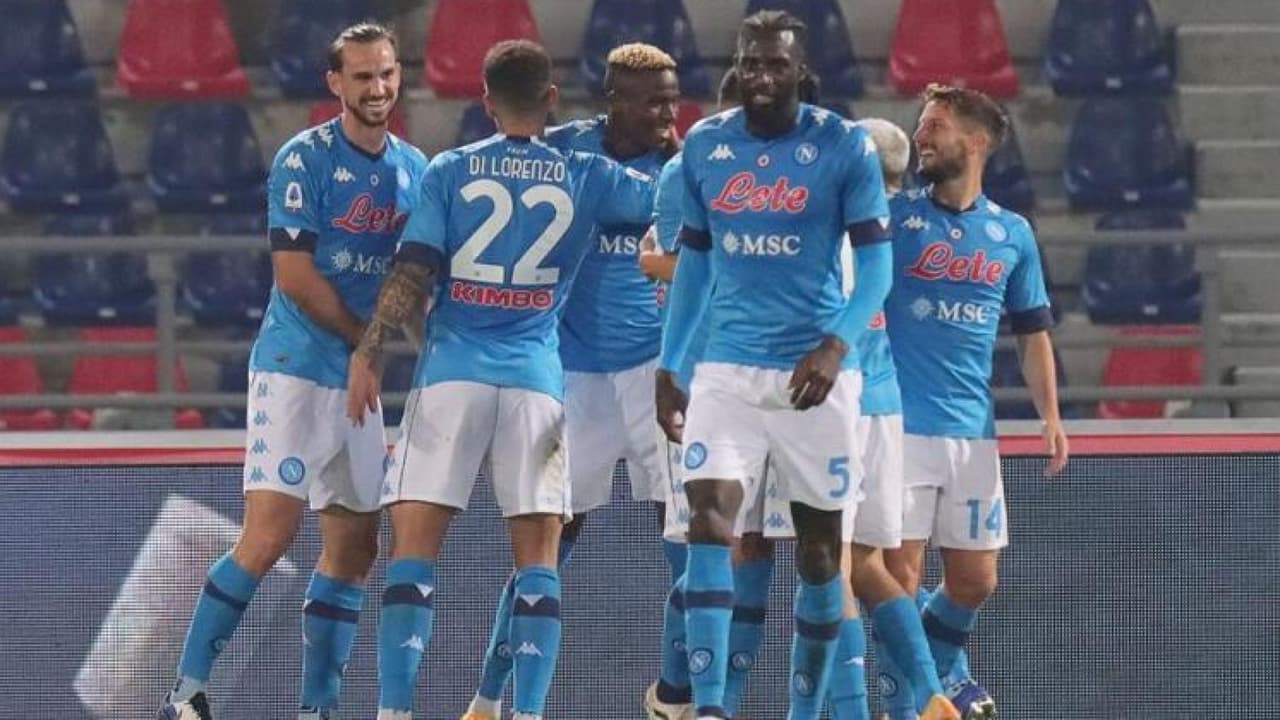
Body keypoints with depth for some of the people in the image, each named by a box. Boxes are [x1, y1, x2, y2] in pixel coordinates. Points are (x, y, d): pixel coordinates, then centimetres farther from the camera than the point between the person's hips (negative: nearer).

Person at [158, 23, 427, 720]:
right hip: (295, 367, -7)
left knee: (353, 550, 6)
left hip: (360, 379, 7)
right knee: (269, 534, -15)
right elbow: (295, 276, -14)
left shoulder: (414, 167, 10)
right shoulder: (305, 158, -9)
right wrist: (370, 337, -9)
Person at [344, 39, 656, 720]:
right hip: (536, 378, 1)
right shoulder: (585, 176, 7)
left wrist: (369, 351, 0)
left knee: (415, 542, 0)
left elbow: (412, 272, -3)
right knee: (537, 555, 4)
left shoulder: (449, 171, 5)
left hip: (452, 372, -1)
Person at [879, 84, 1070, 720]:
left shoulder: (1012, 236, 10)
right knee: (901, 572, -9)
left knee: (974, 582, 8)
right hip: (899, 423, -4)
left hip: (973, 432, 4)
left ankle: (936, 668, 33)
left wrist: (1050, 418, 6)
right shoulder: (893, 214, 0)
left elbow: (1032, 332, 15)